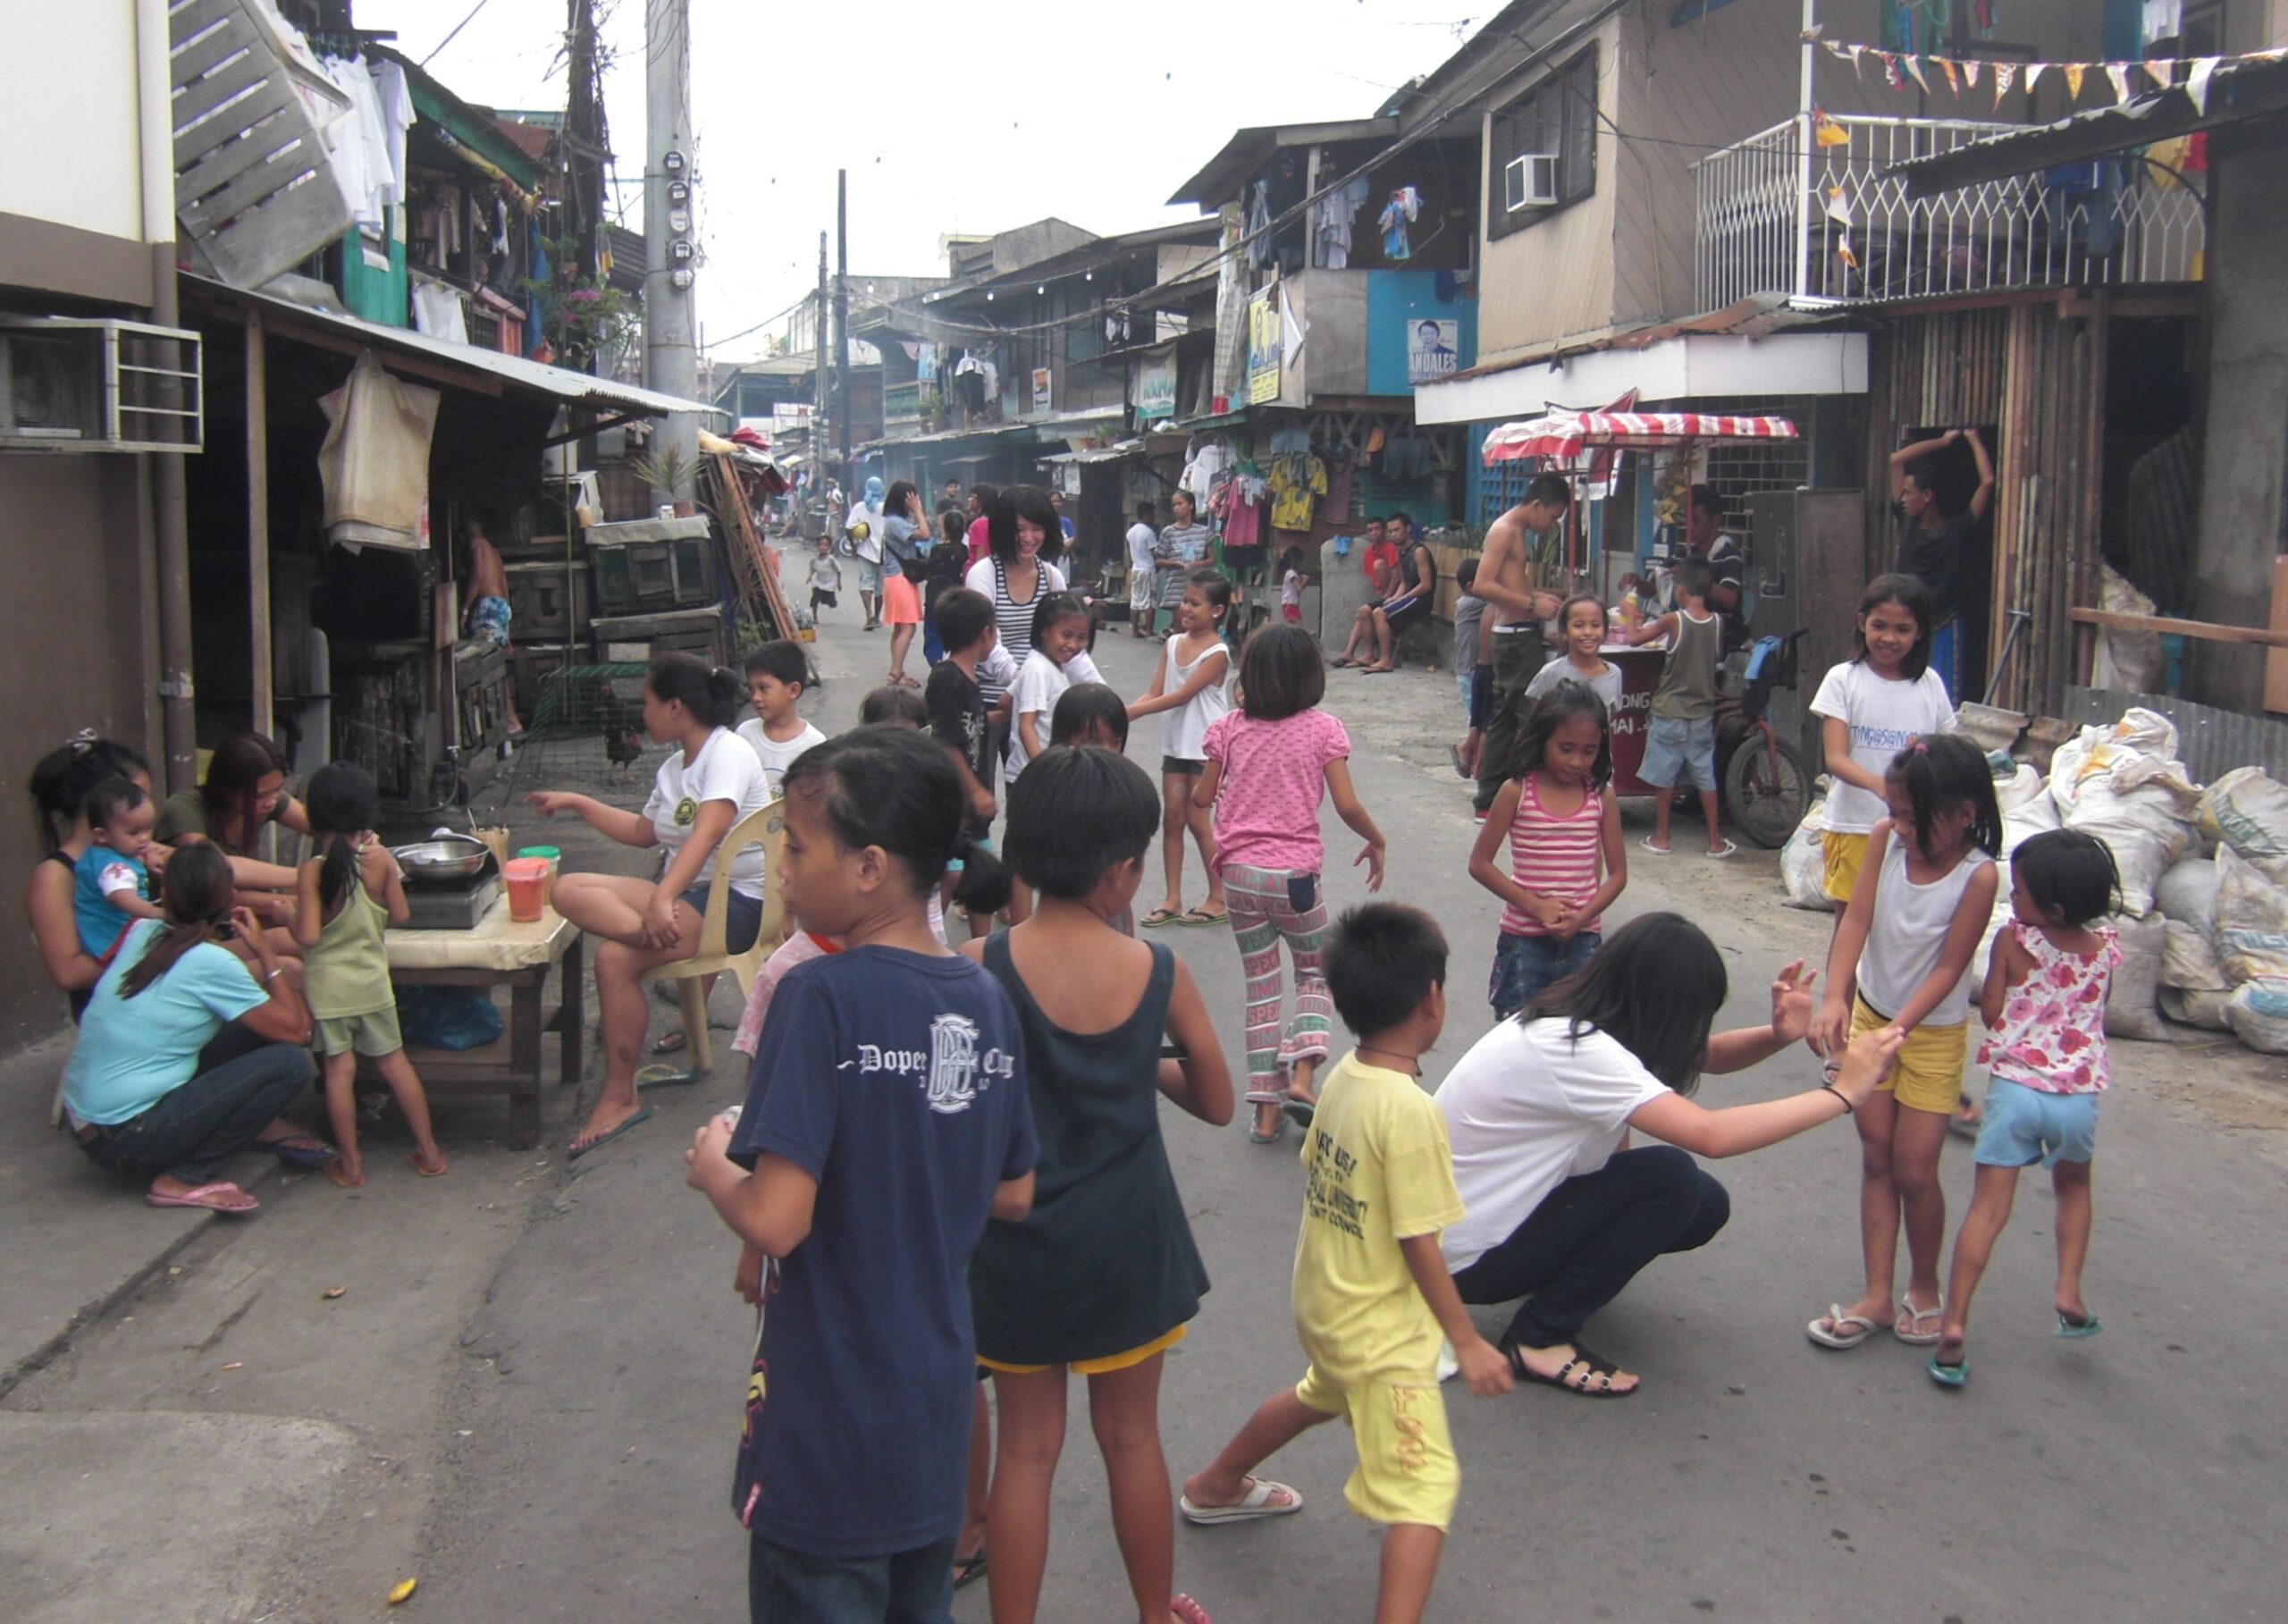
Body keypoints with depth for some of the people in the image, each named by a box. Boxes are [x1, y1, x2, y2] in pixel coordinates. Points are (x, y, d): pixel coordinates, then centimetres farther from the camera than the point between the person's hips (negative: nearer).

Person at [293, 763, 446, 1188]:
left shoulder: (313, 870, -15)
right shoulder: (380, 860, -8)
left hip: (327, 984, -3)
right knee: (393, 1061, 13)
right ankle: (428, 1150, 19)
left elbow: (308, 936, -19)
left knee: (339, 1069, 5)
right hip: (372, 979, 3)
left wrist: (290, 915, 0)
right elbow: (400, 916, 0)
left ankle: (350, 1163, 12)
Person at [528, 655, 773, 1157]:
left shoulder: (728, 752, -12)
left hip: (737, 899, -9)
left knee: (615, 957, -28)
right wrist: (578, 804, 27)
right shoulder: (673, 767, 18)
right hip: (685, 890, 9)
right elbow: (645, 832, 31)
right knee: (568, 890, -14)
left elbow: (708, 831, -28)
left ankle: (619, 1098, -19)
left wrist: (661, 899, -40)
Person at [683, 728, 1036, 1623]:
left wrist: (713, 1166, -6)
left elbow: (776, 1220, -26)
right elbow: (1013, 1195, 7)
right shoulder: (988, 1000, -2)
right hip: (938, 1401, 6)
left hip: (827, 1418, -6)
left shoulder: (822, 995, -22)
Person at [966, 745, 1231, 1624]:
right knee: (1132, 1437, 19)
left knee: (1026, 1450, 13)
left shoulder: (979, 968, -16)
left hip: (1018, 1245, -1)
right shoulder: (1159, 971, -11)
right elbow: (1215, 1104, 0)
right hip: (1127, 1244, 1)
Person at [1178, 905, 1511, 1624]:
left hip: (1323, 1303, 9)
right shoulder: (1409, 1110, -27)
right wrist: (1468, 1342, -14)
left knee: (1321, 1395, 36)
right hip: (1381, 1333, -9)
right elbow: (1418, 1243, -23)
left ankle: (1214, 1488, 56)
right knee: (1426, 1490, -5)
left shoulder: (1342, 1076, -4)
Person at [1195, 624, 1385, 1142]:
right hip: (1295, 873, -2)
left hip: (1240, 871, 2)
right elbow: (1347, 806, -9)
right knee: (1315, 972, 19)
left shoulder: (1229, 728, 1)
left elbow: (1202, 798, 7)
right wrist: (1376, 842, 8)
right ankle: (1301, 1075, -2)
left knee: (1260, 985, 11)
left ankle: (1267, 1109, 10)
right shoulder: (1322, 729, -5)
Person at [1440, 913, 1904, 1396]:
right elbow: (1711, 1134, -36)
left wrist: (1779, 1034, -10)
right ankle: (1540, 1339, -11)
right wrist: (1843, 1092, -27)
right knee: (1671, 1177, -21)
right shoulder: (1573, 1050, -28)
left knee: (1705, 1205, -1)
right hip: (1469, 1254, -9)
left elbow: (1706, 1054, 10)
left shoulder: (1577, 1020, 0)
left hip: (1510, 1209, 9)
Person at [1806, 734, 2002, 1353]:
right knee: (1876, 1159, 8)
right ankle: (1877, 1296, 16)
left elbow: (1947, 968, -21)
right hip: (1869, 1013, 4)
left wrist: (1896, 1030, -30)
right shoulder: (1886, 838, -11)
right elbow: (1856, 920, -16)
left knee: (1914, 1170, 0)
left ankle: (1924, 1290, 24)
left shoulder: (1978, 874, -22)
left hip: (1933, 1031, -4)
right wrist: (1834, 998, -28)